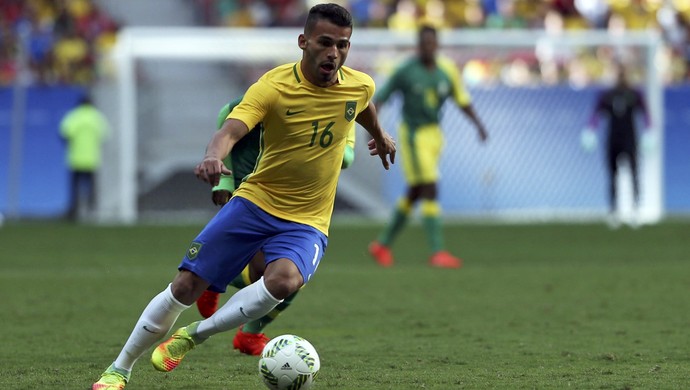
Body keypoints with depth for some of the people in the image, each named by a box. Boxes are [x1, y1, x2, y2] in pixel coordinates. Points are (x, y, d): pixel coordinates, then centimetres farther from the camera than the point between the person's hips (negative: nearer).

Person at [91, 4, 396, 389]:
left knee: (284, 280, -32)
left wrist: (380, 136, 42)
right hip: (255, 202, -1)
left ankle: (194, 334, -13)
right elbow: (231, 130, -30)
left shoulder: (360, 85, -4)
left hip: (307, 222, 1)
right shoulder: (274, 86, -16)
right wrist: (214, 155, -53)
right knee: (186, 285, -6)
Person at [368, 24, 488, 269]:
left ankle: (383, 245, 27)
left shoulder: (447, 70, 1)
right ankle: (437, 252, -15)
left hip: (434, 134, 6)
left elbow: (462, 101, 9)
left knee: (414, 194, 13)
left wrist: (479, 125, -2)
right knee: (430, 191, -15)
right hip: (413, 135, -6)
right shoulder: (406, 71, -12)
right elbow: (380, 97, -7)